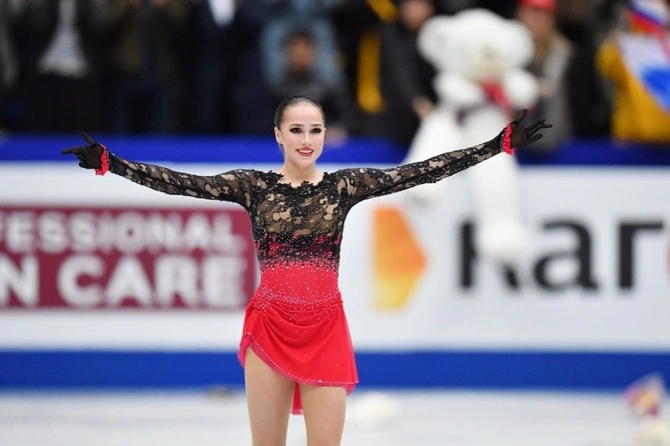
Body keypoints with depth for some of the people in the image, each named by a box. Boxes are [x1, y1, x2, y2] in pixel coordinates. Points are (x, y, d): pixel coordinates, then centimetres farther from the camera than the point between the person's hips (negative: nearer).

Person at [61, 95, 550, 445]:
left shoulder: (345, 185, 1)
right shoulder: (254, 185, 0)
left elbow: (420, 172, -4)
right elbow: (184, 183, -8)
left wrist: (499, 145, -9)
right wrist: (108, 161, -17)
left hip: (326, 331, 0)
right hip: (269, 329, 0)